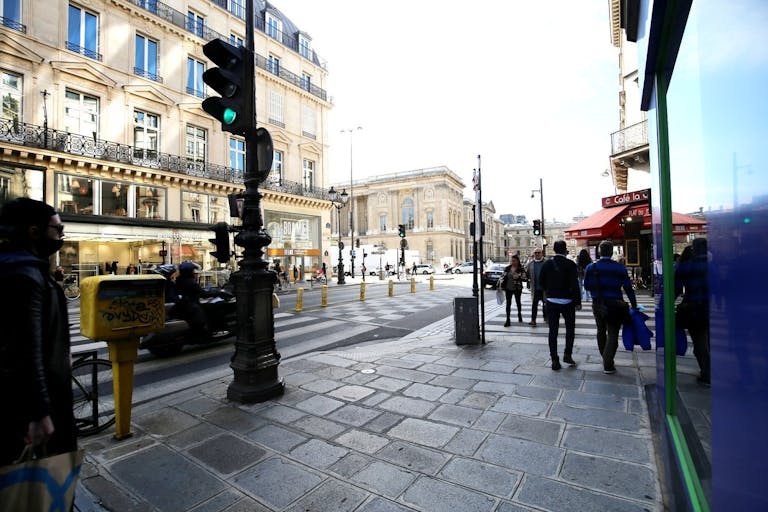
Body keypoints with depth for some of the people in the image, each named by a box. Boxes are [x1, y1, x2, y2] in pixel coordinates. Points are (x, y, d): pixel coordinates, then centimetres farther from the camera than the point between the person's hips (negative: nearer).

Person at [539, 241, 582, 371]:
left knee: (553, 331, 6)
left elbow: (541, 282, 3)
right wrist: (578, 302, -7)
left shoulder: (547, 264, -1)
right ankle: (567, 354, 11)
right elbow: (575, 285, -14)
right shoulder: (570, 264, -10)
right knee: (570, 328, 17)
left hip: (551, 301, 2)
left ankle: (554, 360, 7)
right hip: (567, 301, -2)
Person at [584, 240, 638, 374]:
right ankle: (608, 365, -3)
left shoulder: (591, 267, -4)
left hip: (597, 304, 3)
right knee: (612, 334, 2)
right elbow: (628, 288, -5)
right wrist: (634, 304, 4)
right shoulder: (619, 268, -8)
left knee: (601, 332, 19)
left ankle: (605, 359, 33)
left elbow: (586, 285, 1)